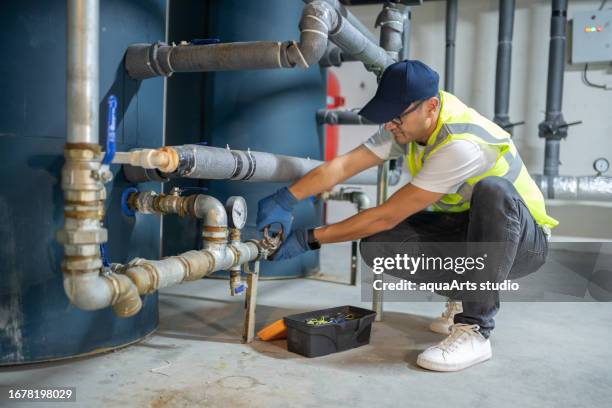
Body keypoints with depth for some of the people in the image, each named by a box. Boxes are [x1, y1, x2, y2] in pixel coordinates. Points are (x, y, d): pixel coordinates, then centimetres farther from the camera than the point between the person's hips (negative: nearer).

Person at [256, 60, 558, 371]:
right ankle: (463, 298, 5)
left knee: (492, 190, -40)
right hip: (463, 229, 6)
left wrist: (310, 239, -24)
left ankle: (474, 331, -30)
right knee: (375, 245, -18)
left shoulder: (461, 144, -33)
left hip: (524, 240, -6)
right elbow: (342, 165, -17)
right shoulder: (407, 124, -10)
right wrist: (284, 201, -31)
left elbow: (386, 216, -30)